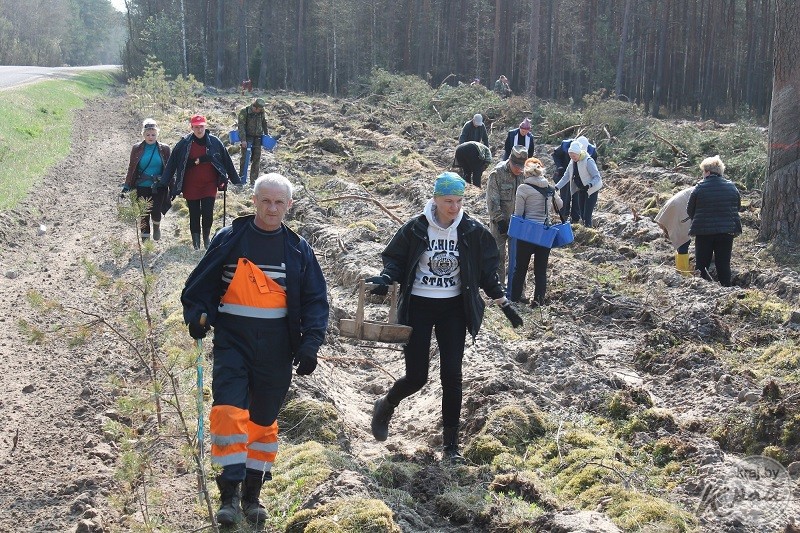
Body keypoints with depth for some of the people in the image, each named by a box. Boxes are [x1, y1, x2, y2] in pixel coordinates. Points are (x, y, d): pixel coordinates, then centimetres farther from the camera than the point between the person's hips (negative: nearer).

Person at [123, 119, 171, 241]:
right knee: (144, 215, 4)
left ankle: (156, 226, 21)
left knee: (155, 212, -14)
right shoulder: (137, 149, 3)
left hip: (159, 187, -1)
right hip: (142, 188, 1)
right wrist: (126, 186, 3)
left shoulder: (164, 149, 2)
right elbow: (131, 169, 7)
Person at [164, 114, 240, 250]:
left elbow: (226, 161, 4)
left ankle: (206, 239, 19)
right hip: (191, 186, 0)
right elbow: (172, 163, -1)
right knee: (194, 215, 7)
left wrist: (235, 180, 6)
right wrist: (164, 182, -5)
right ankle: (196, 243, 18)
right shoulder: (184, 144, -3)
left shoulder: (214, 142, -1)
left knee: (208, 213, -6)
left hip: (209, 185, 0)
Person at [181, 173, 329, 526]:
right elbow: (201, 283, 5)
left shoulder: (298, 249, 4)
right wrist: (197, 316, -12)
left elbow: (315, 300, 7)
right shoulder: (229, 240, 0)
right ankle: (229, 494, -7)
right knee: (229, 412, -16)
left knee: (264, 419, 10)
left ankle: (252, 494, 23)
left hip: (276, 349, 2)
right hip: (232, 341, -2)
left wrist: (310, 343, -4)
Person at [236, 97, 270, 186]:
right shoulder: (244, 111, -14)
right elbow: (241, 126, -16)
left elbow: (264, 124, 18)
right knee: (245, 157, -7)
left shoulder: (261, 112, 2)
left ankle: (254, 180, 11)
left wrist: (267, 135, 18)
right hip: (247, 138, -5)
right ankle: (242, 178, 0)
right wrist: (243, 140, -21)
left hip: (257, 138, 5)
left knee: (256, 158, 4)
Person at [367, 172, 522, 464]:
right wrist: (385, 279, -22)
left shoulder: (473, 231, -4)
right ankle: (386, 405, 31)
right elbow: (395, 259, -1)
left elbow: (487, 270, 7)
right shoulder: (416, 228, -11)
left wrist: (503, 302, 6)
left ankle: (451, 443, 9)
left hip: (453, 308, 2)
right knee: (416, 376, -3)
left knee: (452, 375, -1)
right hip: (419, 307, -2)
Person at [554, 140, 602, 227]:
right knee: (581, 213, 10)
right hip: (581, 190, 8)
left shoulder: (588, 161, -23)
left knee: (587, 216, -14)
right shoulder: (572, 162, -1)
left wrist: (590, 185, -43)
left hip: (591, 190, -8)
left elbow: (597, 177, -25)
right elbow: (566, 177, 6)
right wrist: (557, 187, -5)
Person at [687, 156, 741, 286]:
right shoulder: (731, 187, 2)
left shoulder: (699, 187, -10)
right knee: (724, 264, 9)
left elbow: (690, 211, -2)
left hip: (704, 231, -3)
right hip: (727, 231, 3)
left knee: (702, 265, 6)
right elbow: (737, 207, 13)